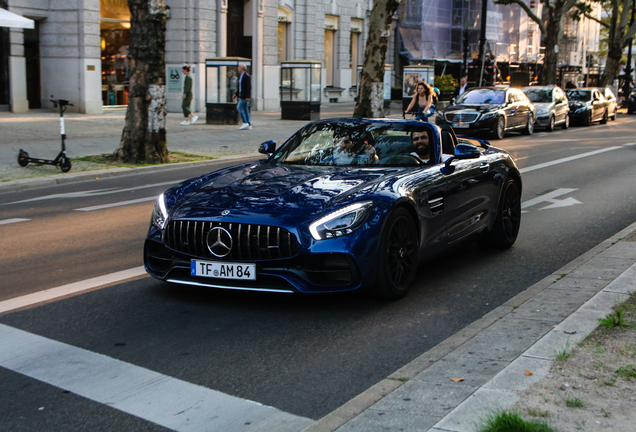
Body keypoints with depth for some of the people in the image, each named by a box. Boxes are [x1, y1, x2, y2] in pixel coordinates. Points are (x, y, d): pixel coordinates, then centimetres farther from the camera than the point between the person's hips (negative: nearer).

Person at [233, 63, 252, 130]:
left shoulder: (247, 76, -15)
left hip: (245, 95, -10)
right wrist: (236, 94, 16)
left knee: (239, 107, -12)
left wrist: (248, 97, -24)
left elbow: (249, 87, -20)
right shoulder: (240, 75, 14)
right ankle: (249, 125, 9)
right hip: (241, 94, 10)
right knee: (245, 109, 8)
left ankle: (245, 122, -8)